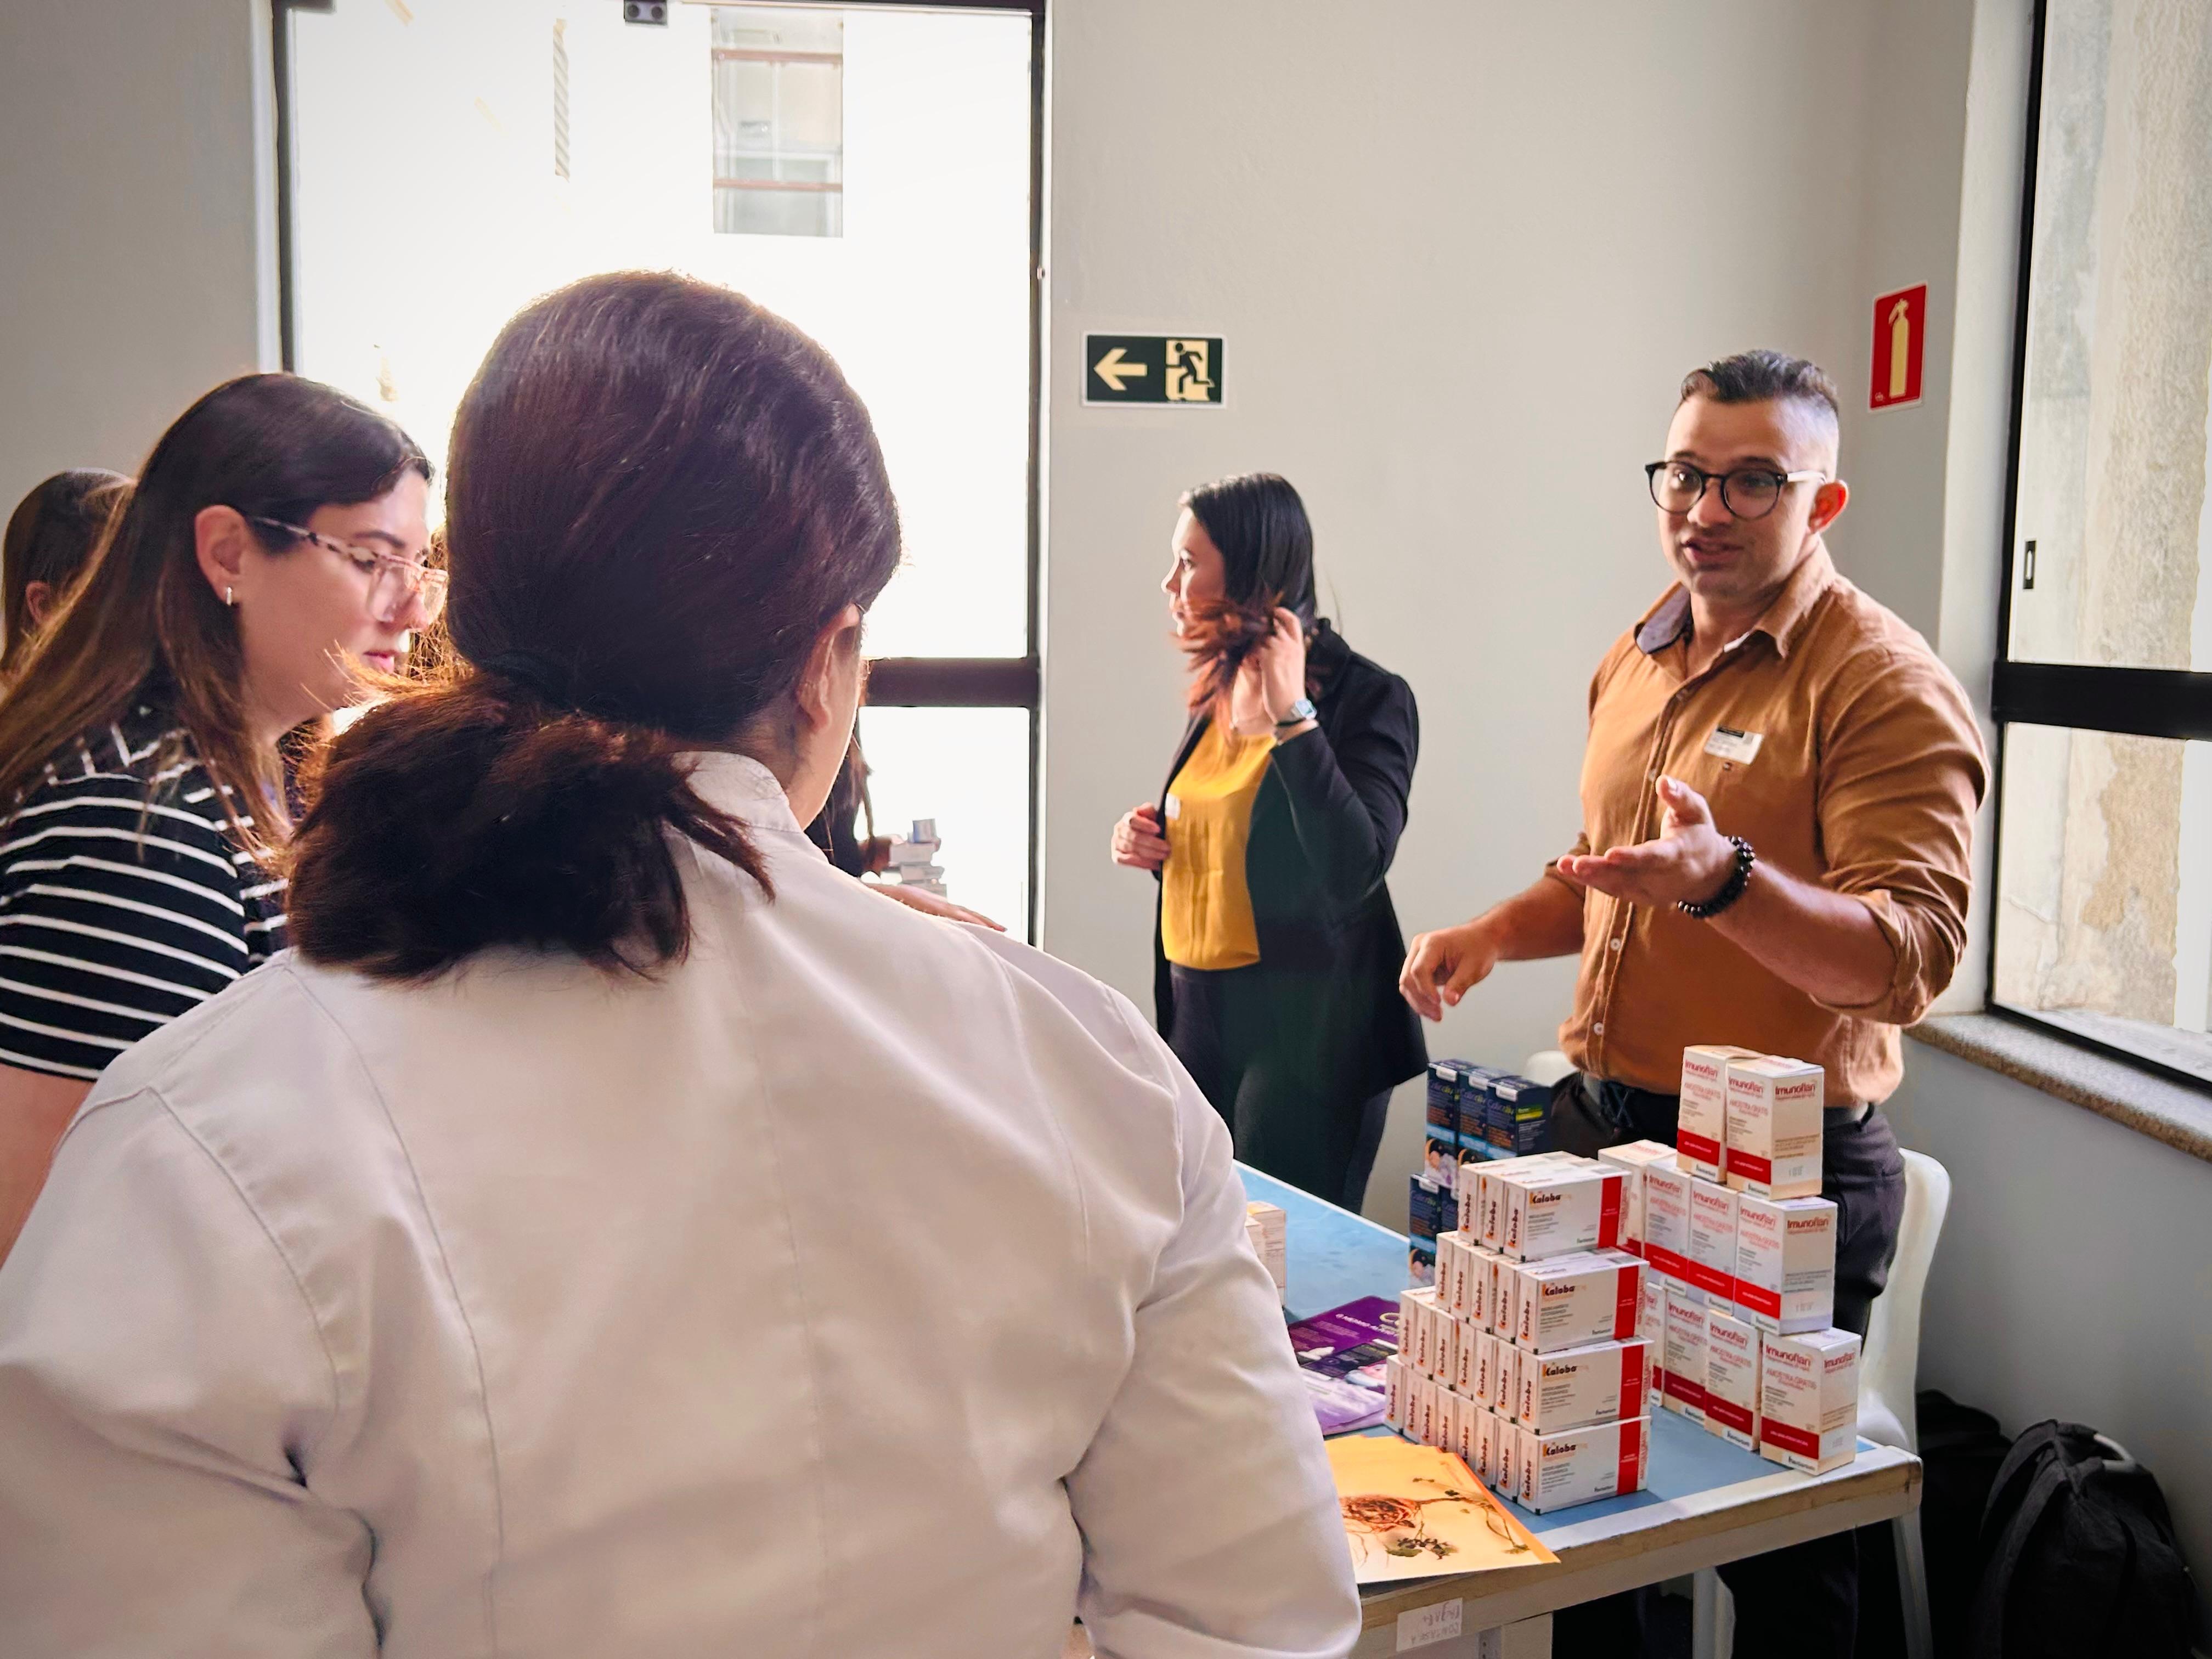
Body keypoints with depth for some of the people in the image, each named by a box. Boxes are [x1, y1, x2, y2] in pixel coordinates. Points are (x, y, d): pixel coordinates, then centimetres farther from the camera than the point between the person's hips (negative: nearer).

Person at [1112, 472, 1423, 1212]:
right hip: (1197, 1012, 8)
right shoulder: (1215, 694, 11)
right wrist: (1150, 842, 3)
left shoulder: (1367, 697, -12)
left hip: (1305, 1037, -7)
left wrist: (1293, 715, -26)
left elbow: (1355, 868, -26)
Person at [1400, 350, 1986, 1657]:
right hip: (1600, 1126, 7)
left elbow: (1911, 956, -24)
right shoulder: (1639, 659, 10)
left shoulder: (1890, 687, -14)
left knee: (1779, 1553, 8)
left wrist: (1724, 881, -39)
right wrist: (1491, 935, 7)